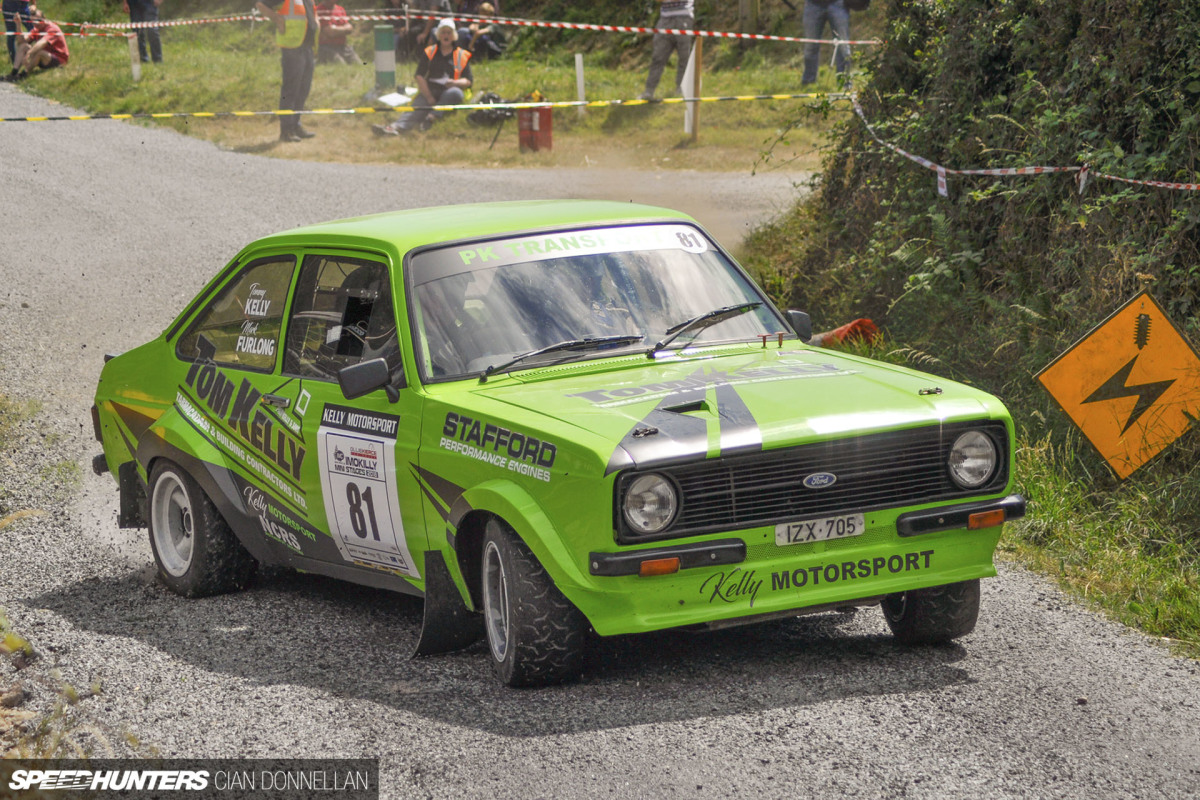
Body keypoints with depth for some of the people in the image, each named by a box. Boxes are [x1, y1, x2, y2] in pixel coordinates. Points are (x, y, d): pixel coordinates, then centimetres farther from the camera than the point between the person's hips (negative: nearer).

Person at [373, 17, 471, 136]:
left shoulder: (463, 56, 12)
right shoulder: (429, 52, 15)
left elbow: (468, 81, 5)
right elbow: (420, 76, 6)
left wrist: (455, 83, -19)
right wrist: (429, 97, -9)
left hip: (449, 92, 0)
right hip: (429, 92, 0)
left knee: (455, 93, -37)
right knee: (417, 108, -29)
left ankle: (431, 117, -49)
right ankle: (397, 127, -58)